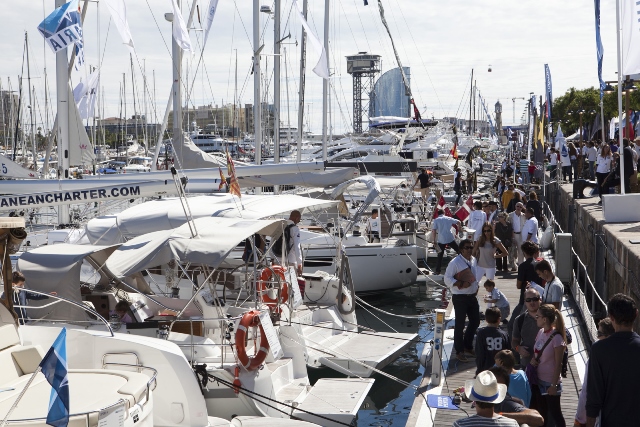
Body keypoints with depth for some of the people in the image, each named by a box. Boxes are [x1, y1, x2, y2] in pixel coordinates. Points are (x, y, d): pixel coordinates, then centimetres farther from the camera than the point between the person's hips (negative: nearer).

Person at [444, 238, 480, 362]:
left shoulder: (473, 260, 8)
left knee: (475, 321, 15)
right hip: (460, 297, -8)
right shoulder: (455, 263, -17)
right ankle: (459, 351, 13)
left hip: (472, 296, 8)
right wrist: (461, 284, -26)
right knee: (460, 324, 0)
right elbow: (447, 279, -19)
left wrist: (476, 287, 9)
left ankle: (468, 346, 34)